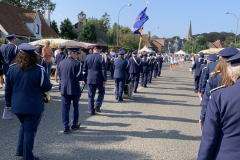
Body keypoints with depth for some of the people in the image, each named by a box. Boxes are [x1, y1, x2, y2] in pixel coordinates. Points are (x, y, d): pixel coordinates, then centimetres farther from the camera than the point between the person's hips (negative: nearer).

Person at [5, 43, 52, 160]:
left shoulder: (12, 69, -3)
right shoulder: (38, 70, -15)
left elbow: (8, 89, 5)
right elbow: (47, 88, -8)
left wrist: (8, 103, 16)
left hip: (16, 106, 4)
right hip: (33, 107, -4)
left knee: (24, 126, 27)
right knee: (30, 131, 7)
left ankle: (20, 150, 33)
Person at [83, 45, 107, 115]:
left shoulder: (87, 58, 5)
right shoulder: (101, 58, -5)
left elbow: (85, 70, 9)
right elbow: (104, 69, -10)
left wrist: (84, 79, 18)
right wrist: (104, 80, -7)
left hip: (90, 79, 3)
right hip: (99, 79, -3)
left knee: (91, 95, 7)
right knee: (101, 92, 18)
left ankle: (92, 111, 9)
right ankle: (97, 106, 3)